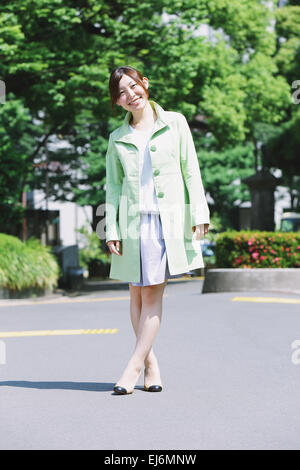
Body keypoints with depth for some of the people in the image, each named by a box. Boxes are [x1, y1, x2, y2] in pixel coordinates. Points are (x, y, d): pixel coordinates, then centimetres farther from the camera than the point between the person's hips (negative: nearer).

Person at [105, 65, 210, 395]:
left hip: (169, 219, -2)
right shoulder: (118, 139, 10)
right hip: (133, 222, 2)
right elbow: (113, 187, 10)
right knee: (137, 294, 2)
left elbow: (191, 171, 4)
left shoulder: (174, 123, 6)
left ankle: (134, 365, -5)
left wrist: (199, 214, -4)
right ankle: (151, 362, 14)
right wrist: (111, 231, 2)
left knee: (153, 293, -7)